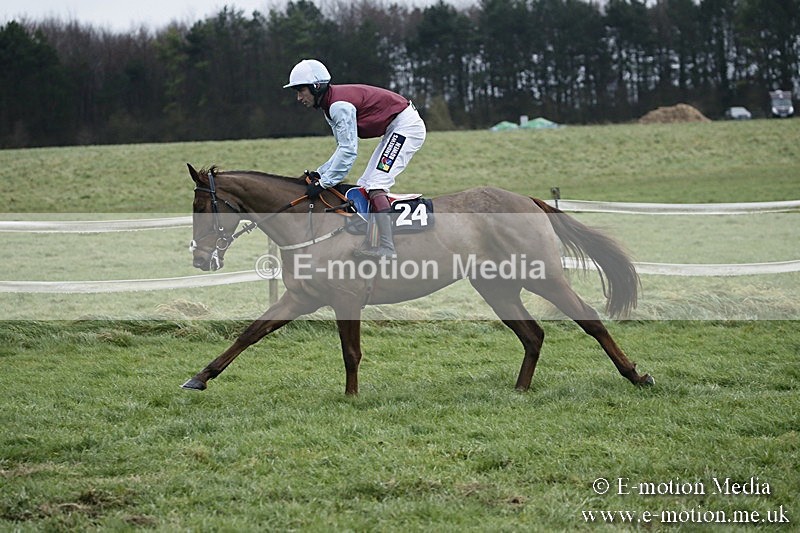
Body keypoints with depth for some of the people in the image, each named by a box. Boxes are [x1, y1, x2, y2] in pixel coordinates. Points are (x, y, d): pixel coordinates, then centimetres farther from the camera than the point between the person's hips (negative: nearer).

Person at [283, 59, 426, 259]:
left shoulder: (339, 105, -23)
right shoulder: (330, 105, 9)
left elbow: (349, 151, -26)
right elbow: (343, 148, 11)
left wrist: (324, 183, -22)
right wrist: (320, 173, 1)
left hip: (406, 126, -11)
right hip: (395, 130, 11)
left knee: (375, 185, -18)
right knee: (365, 185, 9)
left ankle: (386, 248, -24)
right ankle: (371, 242, 8)